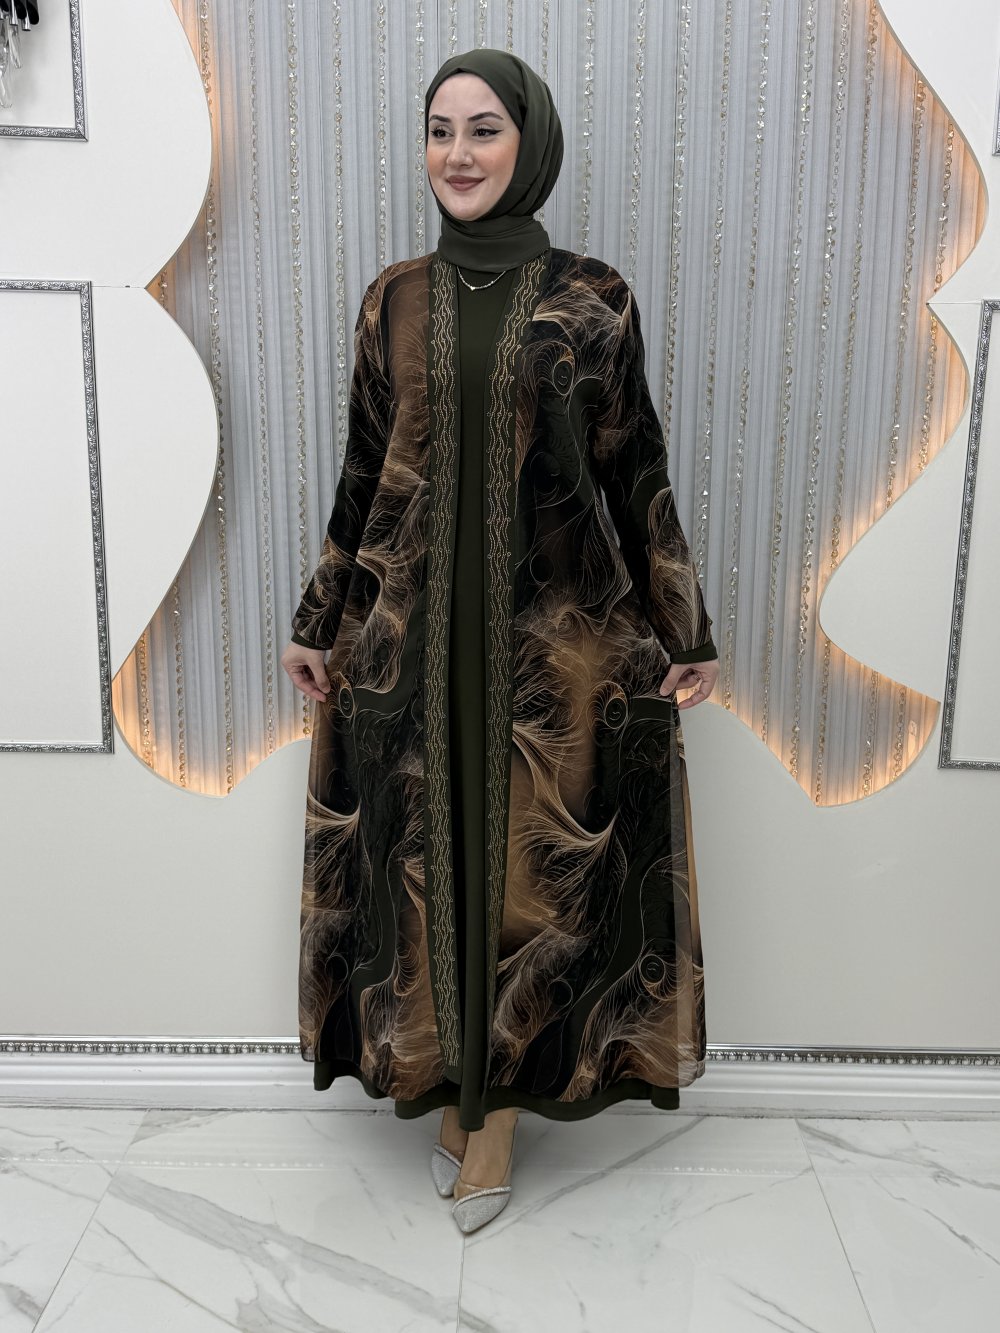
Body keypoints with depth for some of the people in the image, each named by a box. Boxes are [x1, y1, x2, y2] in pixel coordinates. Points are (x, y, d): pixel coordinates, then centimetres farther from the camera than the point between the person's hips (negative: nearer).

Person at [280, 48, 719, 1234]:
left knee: (532, 865, 6)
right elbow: (362, 474, 9)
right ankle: (449, 1088, 32)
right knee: (424, 856, 9)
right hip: (413, 631, 2)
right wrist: (320, 622, 9)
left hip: (555, 635, -2)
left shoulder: (593, 300, 0)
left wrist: (683, 634, 0)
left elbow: (636, 474, 2)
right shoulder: (395, 299, 7)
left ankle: (500, 1103, 27)